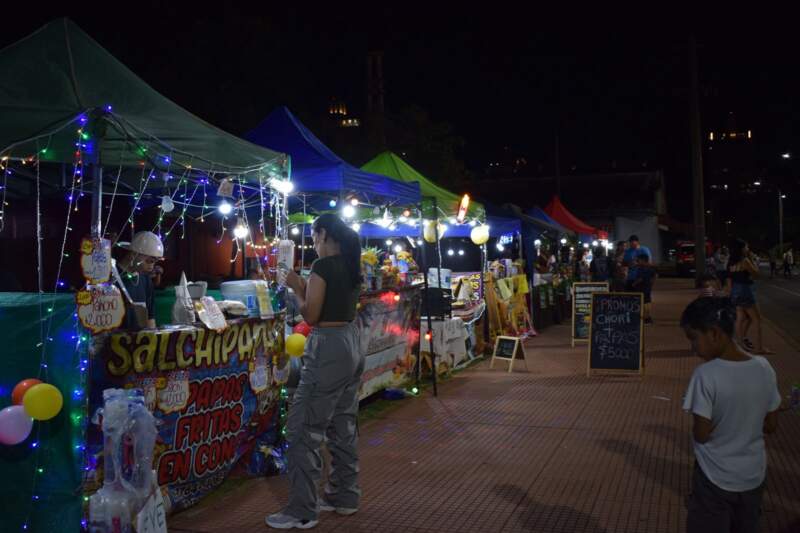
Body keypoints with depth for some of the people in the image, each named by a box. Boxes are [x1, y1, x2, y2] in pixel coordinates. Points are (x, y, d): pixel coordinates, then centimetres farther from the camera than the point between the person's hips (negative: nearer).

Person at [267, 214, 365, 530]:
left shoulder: (323, 266, -14)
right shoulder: (352, 266, 12)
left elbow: (311, 315, -14)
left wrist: (296, 288, -1)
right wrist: (306, 288, 15)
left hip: (328, 348, -9)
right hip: (352, 344, 9)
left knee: (303, 430, -4)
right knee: (343, 426, 15)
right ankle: (344, 496, 24)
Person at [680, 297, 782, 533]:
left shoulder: (706, 374, -24)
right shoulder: (764, 368, -8)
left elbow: (701, 434, -18)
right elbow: (771, 425, 2)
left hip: (715, 480, -5)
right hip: (754, 476, 5)